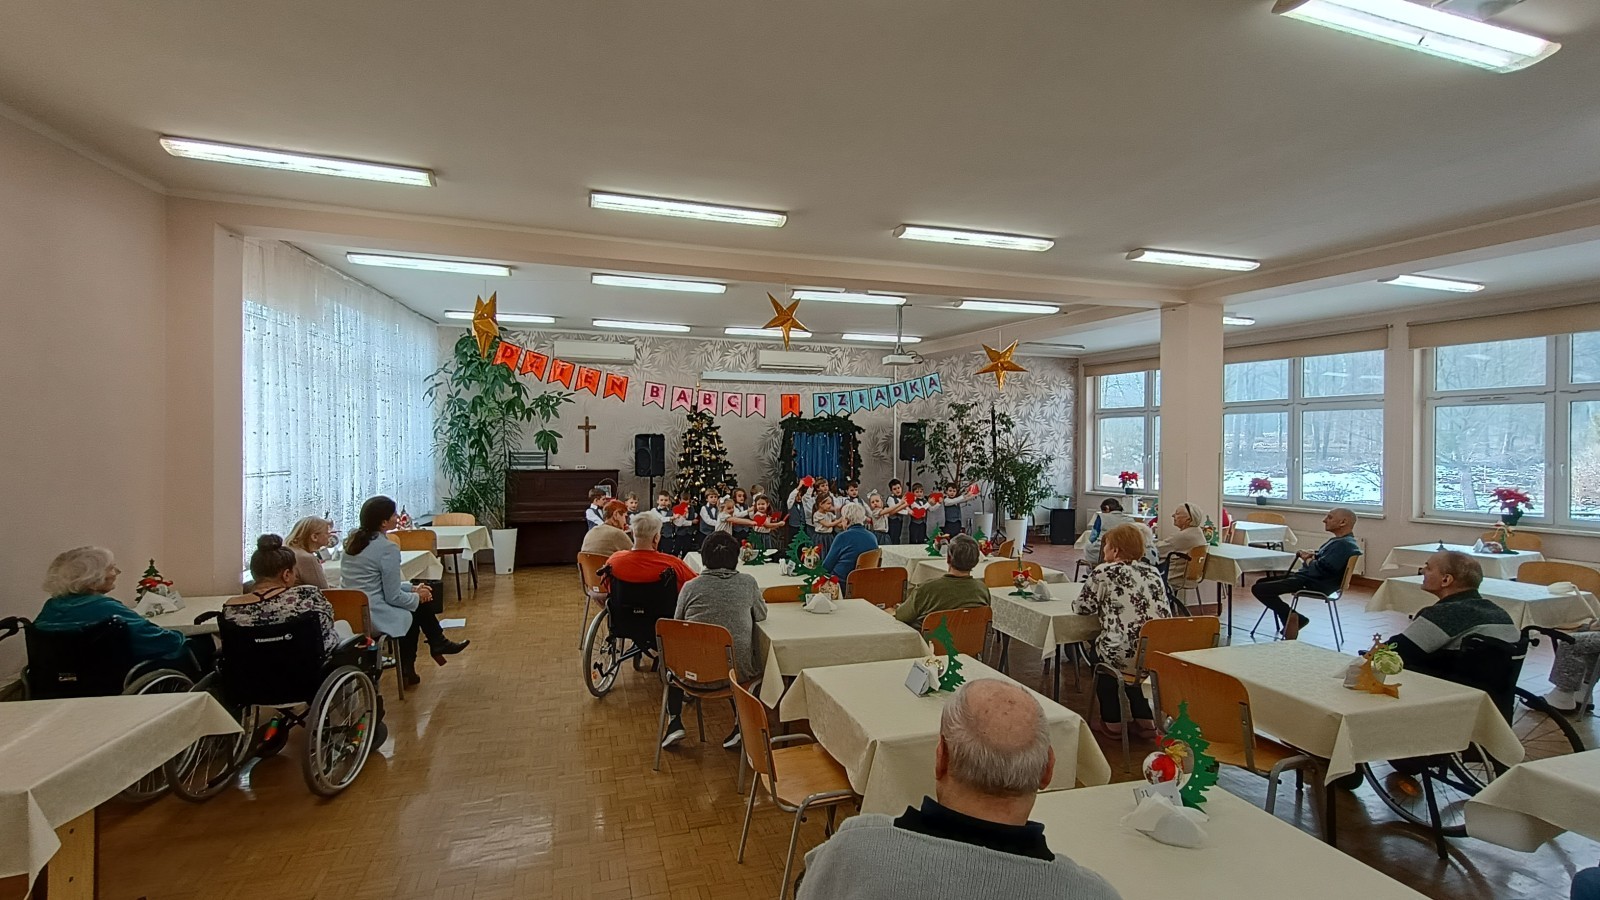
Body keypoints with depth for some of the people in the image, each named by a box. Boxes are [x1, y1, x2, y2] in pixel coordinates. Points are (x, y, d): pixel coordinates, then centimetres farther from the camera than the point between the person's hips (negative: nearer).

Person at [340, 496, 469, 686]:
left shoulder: (353, 541, 8)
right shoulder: (388, 548, -19)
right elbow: (393, 597, -16)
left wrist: (412, 587, 14)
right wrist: (417, 596, 3)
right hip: (374, 617, -8)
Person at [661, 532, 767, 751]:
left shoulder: (690, 587, -2)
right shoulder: (748, 583, -2)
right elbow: (762, 616, 13)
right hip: (737, 670, 0)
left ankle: (674, 722, 23)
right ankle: (742, 723, 21)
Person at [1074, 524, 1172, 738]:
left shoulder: (1104, 572, -4)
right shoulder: (1153, 572, 12)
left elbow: (1083, 608, 1)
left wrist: (1104, 603, 25)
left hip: (1125, 655, -5)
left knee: (1097, 650, 25)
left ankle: (1112, 723, 29)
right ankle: (1145, 719, 33)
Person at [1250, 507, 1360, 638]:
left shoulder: (1344, 545, -21)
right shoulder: (1339, 541, 13)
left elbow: (1319, 569, -28)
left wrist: (1308, 560, -6)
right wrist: (1311, 556, 2)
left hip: (1317, 584, -11)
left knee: (1259, 589, -16)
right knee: (1262, 582, 17)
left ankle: (1292, 618, 0)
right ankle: (1292, 618, 14)